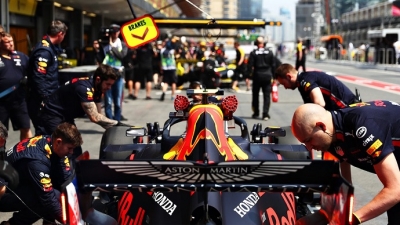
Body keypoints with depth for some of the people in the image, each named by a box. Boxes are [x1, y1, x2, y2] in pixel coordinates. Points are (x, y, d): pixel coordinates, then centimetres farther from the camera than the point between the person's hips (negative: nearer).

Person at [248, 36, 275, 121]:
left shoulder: (253, 53, -7)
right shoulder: (269, 52, -1)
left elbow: (250, 65, -9)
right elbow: (273, 65, 2)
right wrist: (273, 75, 10)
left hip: (257, 75, -1)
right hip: (267, 75, 1)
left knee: (255, 95, 14)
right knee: (267, 95, 4)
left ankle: (256, 113, 20)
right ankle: (265, 114, -3)